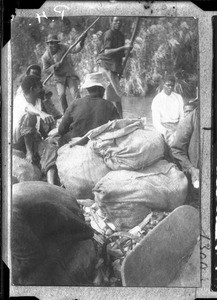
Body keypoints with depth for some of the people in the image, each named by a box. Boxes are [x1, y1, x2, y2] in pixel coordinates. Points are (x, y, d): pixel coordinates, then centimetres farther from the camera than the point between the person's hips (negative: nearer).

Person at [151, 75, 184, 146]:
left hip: (177, 124, 4)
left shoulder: (178, 97, 13)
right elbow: (156, 122, -5)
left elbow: (182, 116, 15)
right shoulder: (157, 99, 0)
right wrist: (165, 132, -22)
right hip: (164, 125, -4)